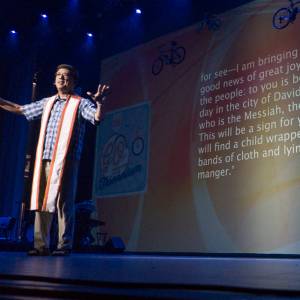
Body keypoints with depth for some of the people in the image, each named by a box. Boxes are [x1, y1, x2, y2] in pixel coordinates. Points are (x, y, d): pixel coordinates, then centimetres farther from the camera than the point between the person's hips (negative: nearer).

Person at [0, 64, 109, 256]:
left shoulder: (80, 103, 3)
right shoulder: (47, 103, 20)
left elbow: (97, 118, -14)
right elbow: (20, 109, 30)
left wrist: (99, 103, -32)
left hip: (66, 161, -6)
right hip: (44, 160, 6)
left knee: (63, 203, -7)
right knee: (41, 201, 5)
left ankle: (65, 246, -1)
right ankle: (41, 245, 11)